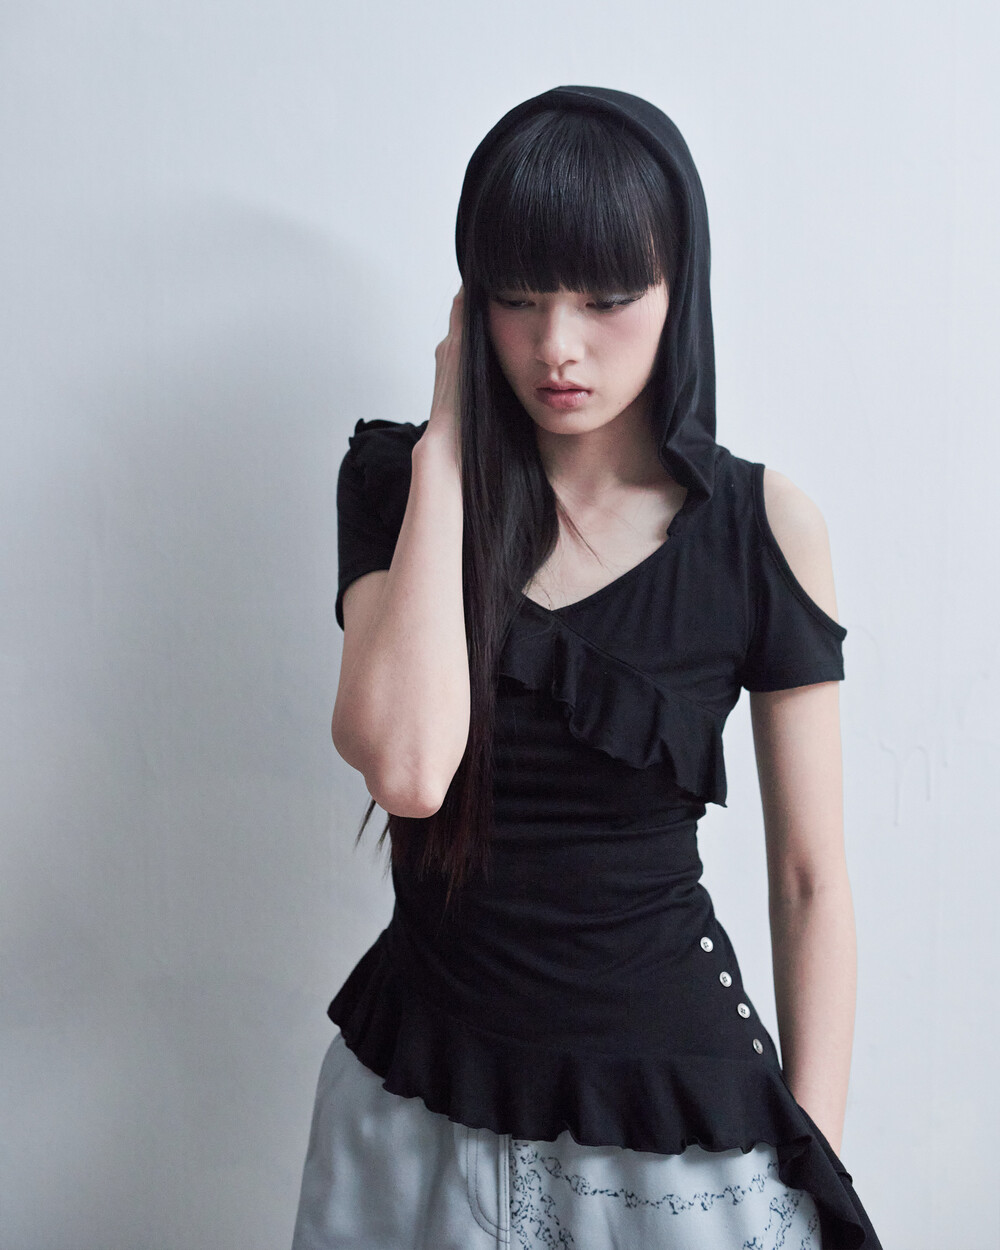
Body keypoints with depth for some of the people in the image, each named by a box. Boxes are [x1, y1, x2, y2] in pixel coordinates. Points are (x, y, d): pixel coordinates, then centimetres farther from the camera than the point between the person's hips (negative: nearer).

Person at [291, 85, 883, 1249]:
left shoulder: (764, 526, -10)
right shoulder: (400, 481, -8)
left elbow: (811, 880, -5)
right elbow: (405, 768, -25)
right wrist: (449, 445, -20)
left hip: (672, 1091, -1)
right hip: (425, 1079, 2)